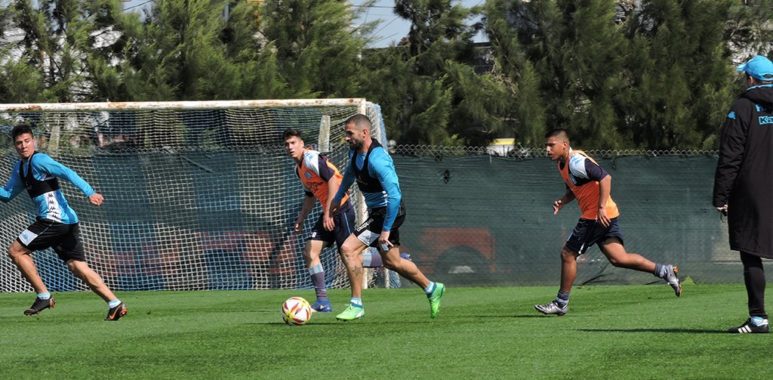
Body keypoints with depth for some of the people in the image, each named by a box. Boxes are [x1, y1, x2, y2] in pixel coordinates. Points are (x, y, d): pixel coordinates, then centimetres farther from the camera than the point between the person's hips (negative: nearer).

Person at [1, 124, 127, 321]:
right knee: (77, 267, 2)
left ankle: (43, 297, 0)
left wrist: (90, 192, -32)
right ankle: (115, 303, -6)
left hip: (54, 219, -9)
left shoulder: (39, 160, -8)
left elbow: (67, 173, -20)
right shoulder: (20, 168, 20)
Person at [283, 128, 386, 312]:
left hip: (341, 209, -9)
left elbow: (333, 180, -23)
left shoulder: (311, 158, -15)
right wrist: (301, 219, 19)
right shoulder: (299, 168, 15)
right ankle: (323, 302, 1)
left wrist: (328, 212, -24)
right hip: (329, 213, 9)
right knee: (309, 252, 0)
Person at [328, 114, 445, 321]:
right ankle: (432, 288, 39)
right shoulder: (355, 151, -1)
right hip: (375, 211, 10)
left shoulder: (377, 159, -29)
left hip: (388, 212, -10)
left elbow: (394, 196, -31)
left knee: (348, 249, -17)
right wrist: (337, 197, 27)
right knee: (391, 262, 20)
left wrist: (386, 230, -29)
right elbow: (350, 173, 24)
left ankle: (356, 305, -7)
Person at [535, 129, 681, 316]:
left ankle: (561, 303, 7)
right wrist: (562, 202, 8)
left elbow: (605, 177, -25)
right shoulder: (563, 164, 15)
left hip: (600, 216, -10)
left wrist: (601, 208, -28)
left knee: (567, 254, -2)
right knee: (618, 258, 4)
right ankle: (664, 271, 6)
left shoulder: (576, 162, -17)